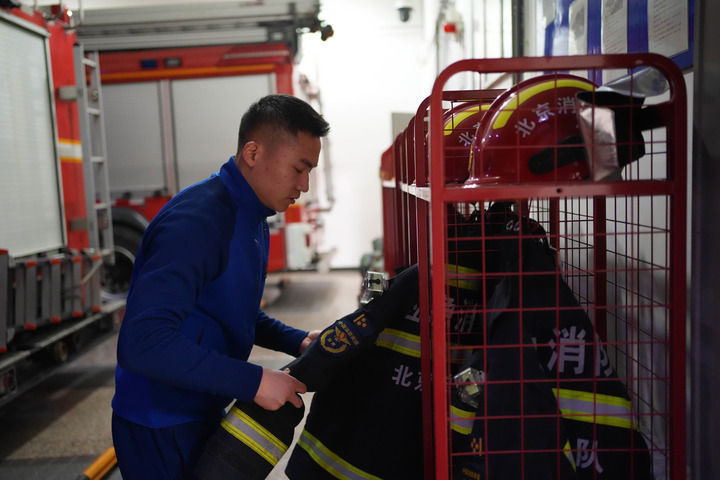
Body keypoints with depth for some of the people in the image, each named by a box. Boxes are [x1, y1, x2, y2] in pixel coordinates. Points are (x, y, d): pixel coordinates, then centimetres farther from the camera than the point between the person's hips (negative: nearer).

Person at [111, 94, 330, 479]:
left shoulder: (251, 220, 5)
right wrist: (253, 382, -29)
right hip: (160, 431, -8)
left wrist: (298, 342, 1)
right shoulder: (197, 220, -26)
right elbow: (143, 341, -34)